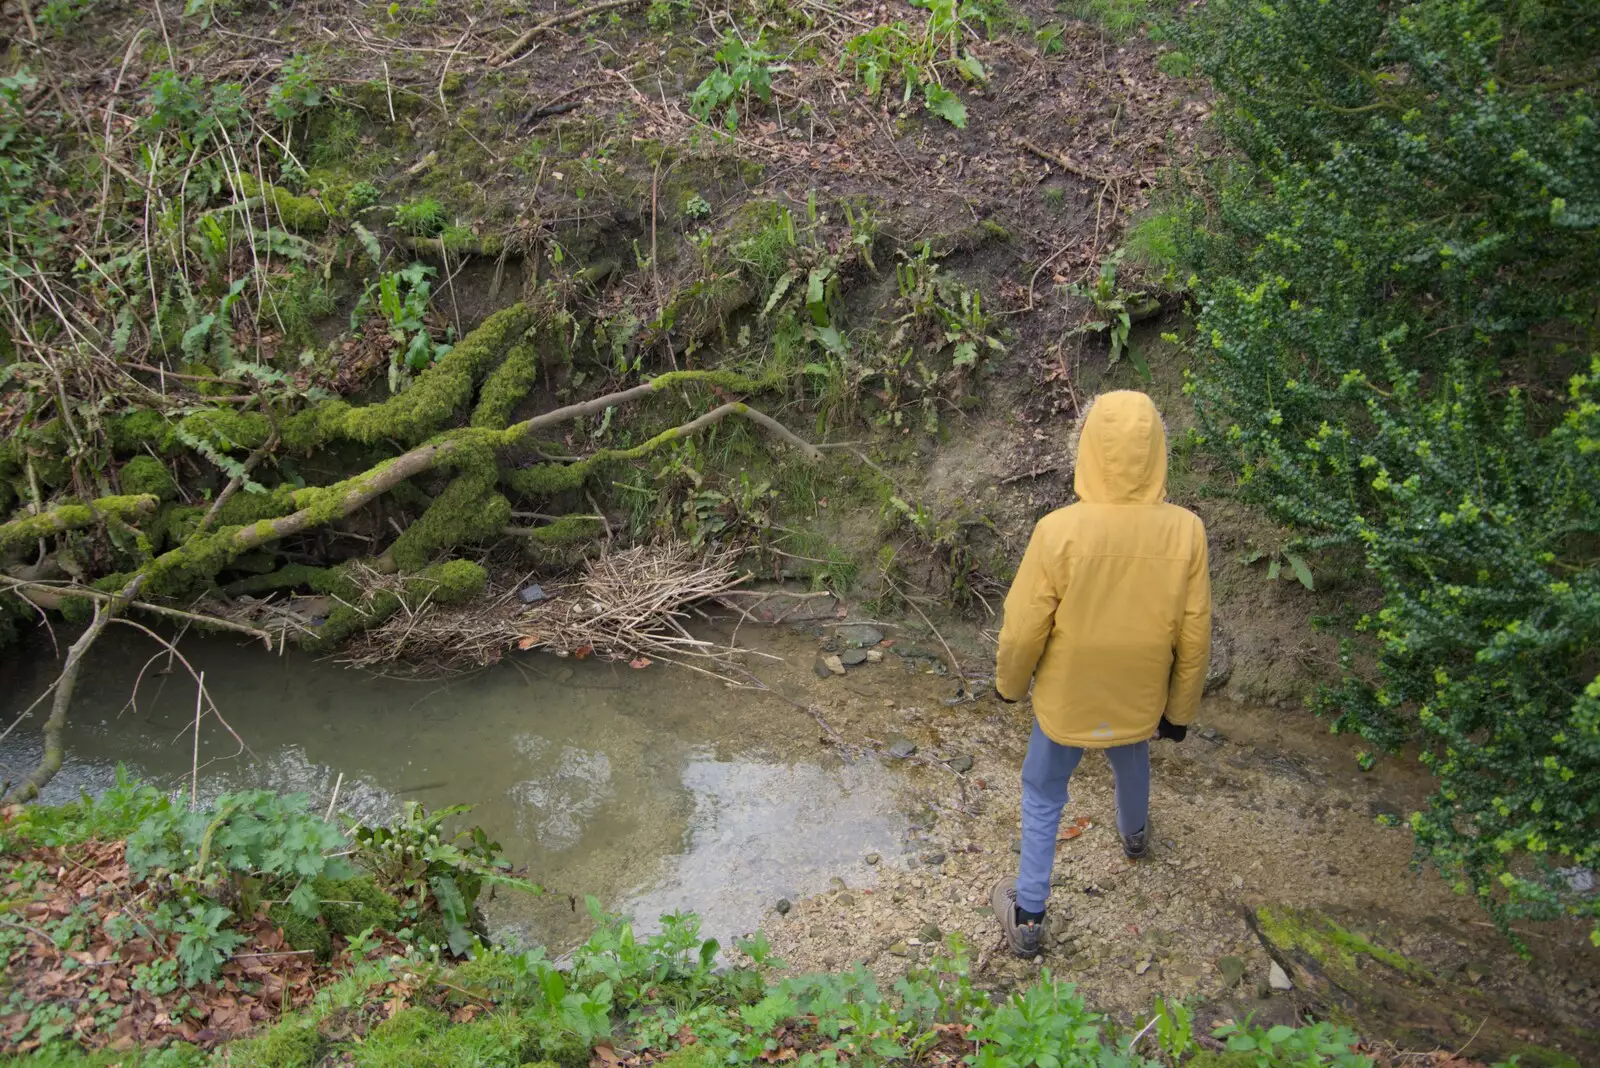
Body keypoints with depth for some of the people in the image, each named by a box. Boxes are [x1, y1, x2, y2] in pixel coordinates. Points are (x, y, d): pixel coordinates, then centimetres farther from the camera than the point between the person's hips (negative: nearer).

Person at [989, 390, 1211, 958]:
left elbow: (1023, 629, -18)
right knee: (1132, 762, 34)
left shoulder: (1059, 532, -29)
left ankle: (1028, 916, 29)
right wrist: (1180, 710, 7)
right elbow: (1194, 638, -9)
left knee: (1043, 798, 20)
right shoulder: (1185, 532, -20)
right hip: (1139, 701, 3)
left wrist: (1010, 682, 3)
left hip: (1066, 703, -3)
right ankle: (1135, 834, 63)